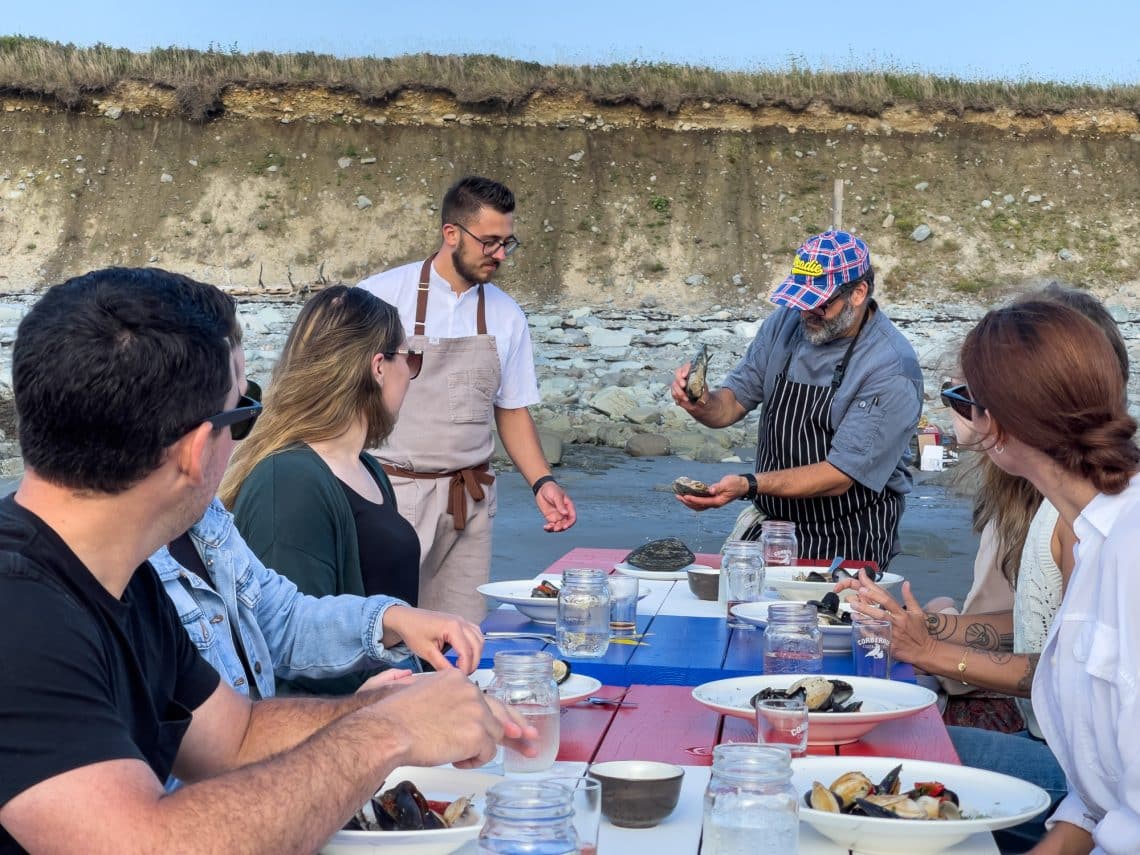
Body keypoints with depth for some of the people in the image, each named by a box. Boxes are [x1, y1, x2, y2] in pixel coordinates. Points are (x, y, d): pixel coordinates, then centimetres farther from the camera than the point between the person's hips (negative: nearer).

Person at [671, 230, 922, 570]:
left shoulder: (891, 369, -19)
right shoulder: (786, 322, 1)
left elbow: (840, 476, -21)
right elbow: (732, 404, 6)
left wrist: (748, 485, -31)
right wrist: (702, 404, -18)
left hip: (848, 538, -5)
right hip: (770, 520, 5)